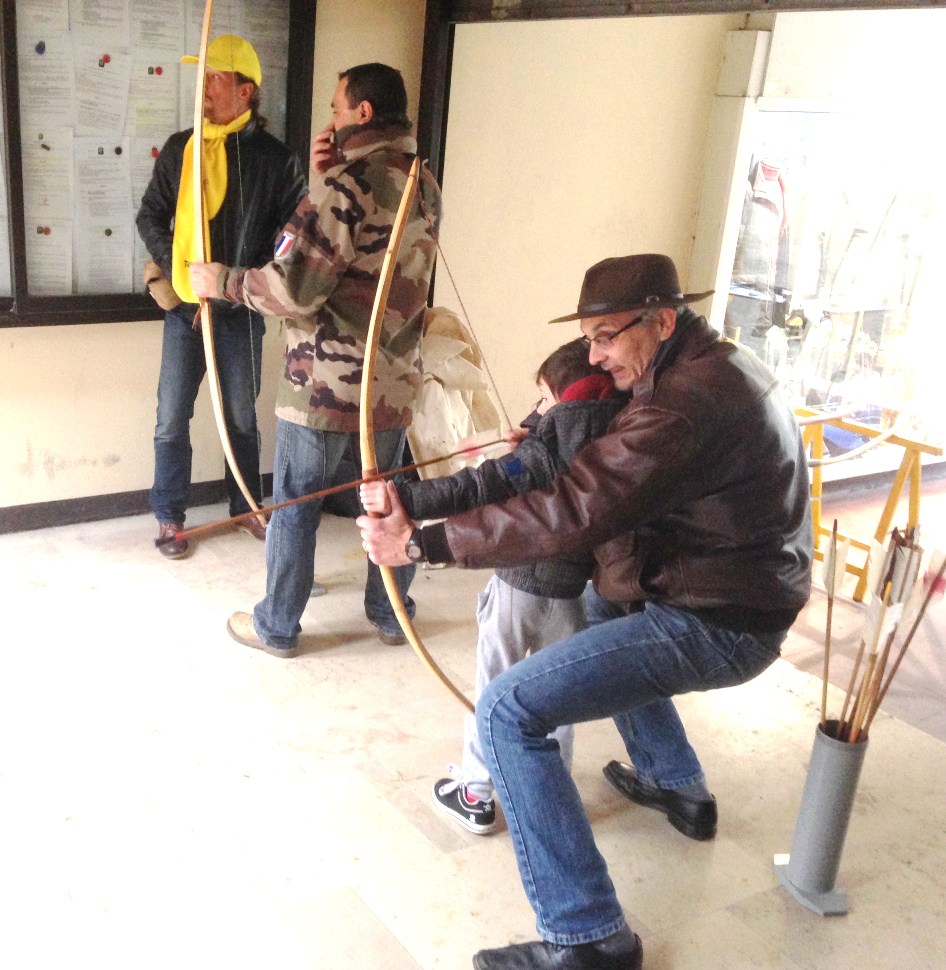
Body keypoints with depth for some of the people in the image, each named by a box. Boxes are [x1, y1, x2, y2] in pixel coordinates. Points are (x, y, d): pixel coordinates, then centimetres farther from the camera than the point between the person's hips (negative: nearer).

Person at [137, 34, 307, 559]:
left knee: (242, 416, 14)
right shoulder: (179, 148, 3)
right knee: (172, 418, 6)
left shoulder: (274, 157, -5)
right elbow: (151, 215, 8)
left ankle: (246, 506, 31)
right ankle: (169, 517, 20)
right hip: (184, 306, 2)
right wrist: (174, 269, -6)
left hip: (240, 310, -2)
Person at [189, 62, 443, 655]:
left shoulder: (348, 183, -16)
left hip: (328, 379, -7)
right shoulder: (425, 185, 7)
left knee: (295, 501, 8)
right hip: (395, 378, 7)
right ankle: (392, 614, 30)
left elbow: (296, 287, -19)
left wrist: (223, 282, -3)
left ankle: (277, 627, 21)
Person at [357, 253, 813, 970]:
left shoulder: (686, 404, -25)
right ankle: (678, 785, 49)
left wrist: (421, 542, -29)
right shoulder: (722, 365, 8)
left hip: (712, 626, -11)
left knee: (508, 712, -16)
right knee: (612, 618, 38)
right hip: (748, 595, 11)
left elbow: (573, 512, -32)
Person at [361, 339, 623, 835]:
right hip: (576, 595, 5)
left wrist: (402, 499, -39)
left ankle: (475, 796, 22)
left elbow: (477, 488, -34)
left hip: (520, 591, -5)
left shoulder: (546, 453, -21)